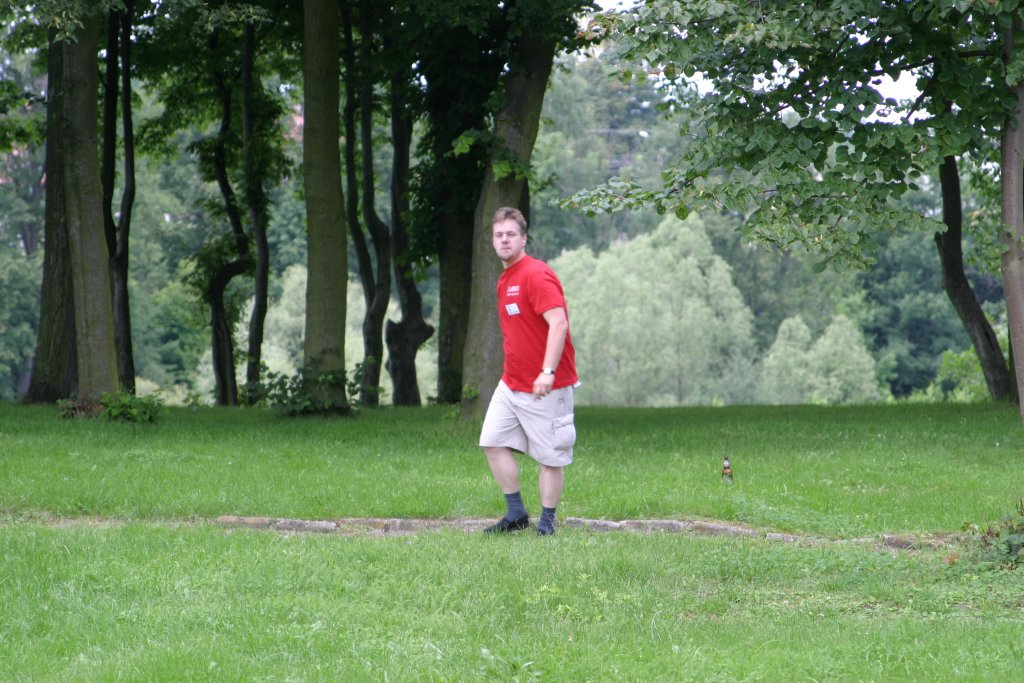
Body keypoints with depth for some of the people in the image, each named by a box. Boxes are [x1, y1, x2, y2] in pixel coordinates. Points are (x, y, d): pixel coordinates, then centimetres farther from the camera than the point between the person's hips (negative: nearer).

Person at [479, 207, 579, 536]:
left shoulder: (536, 275, -15)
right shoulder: (505, 280, 13)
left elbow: (558, 323, -25)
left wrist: (547, 372, -32)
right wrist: (513, 372, 19)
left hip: (546, 386, -9)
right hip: (511, 383, 9)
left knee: (551, 457, 0)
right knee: (493, 442, 4)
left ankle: (546, 522, 9)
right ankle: (516, 513, 12)